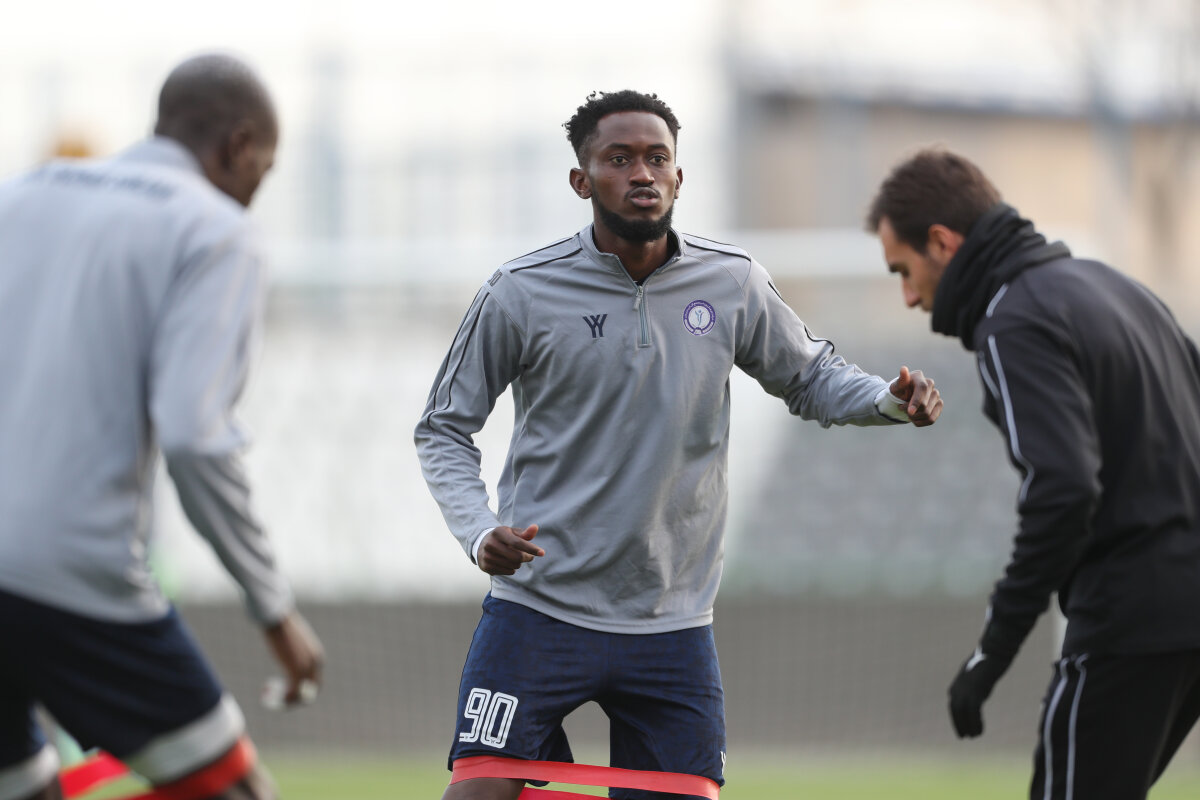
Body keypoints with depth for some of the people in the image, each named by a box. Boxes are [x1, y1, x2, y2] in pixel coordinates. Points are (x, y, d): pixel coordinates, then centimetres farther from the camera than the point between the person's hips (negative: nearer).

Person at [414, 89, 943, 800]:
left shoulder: (733, 284, 1)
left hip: (673, 627, 2)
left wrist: (892, 400, -4)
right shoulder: (522, 294, -6)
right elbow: (445, 429, 4)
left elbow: (811, 379, 17)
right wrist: (479, 531, -14)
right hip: (539, 608, -2)